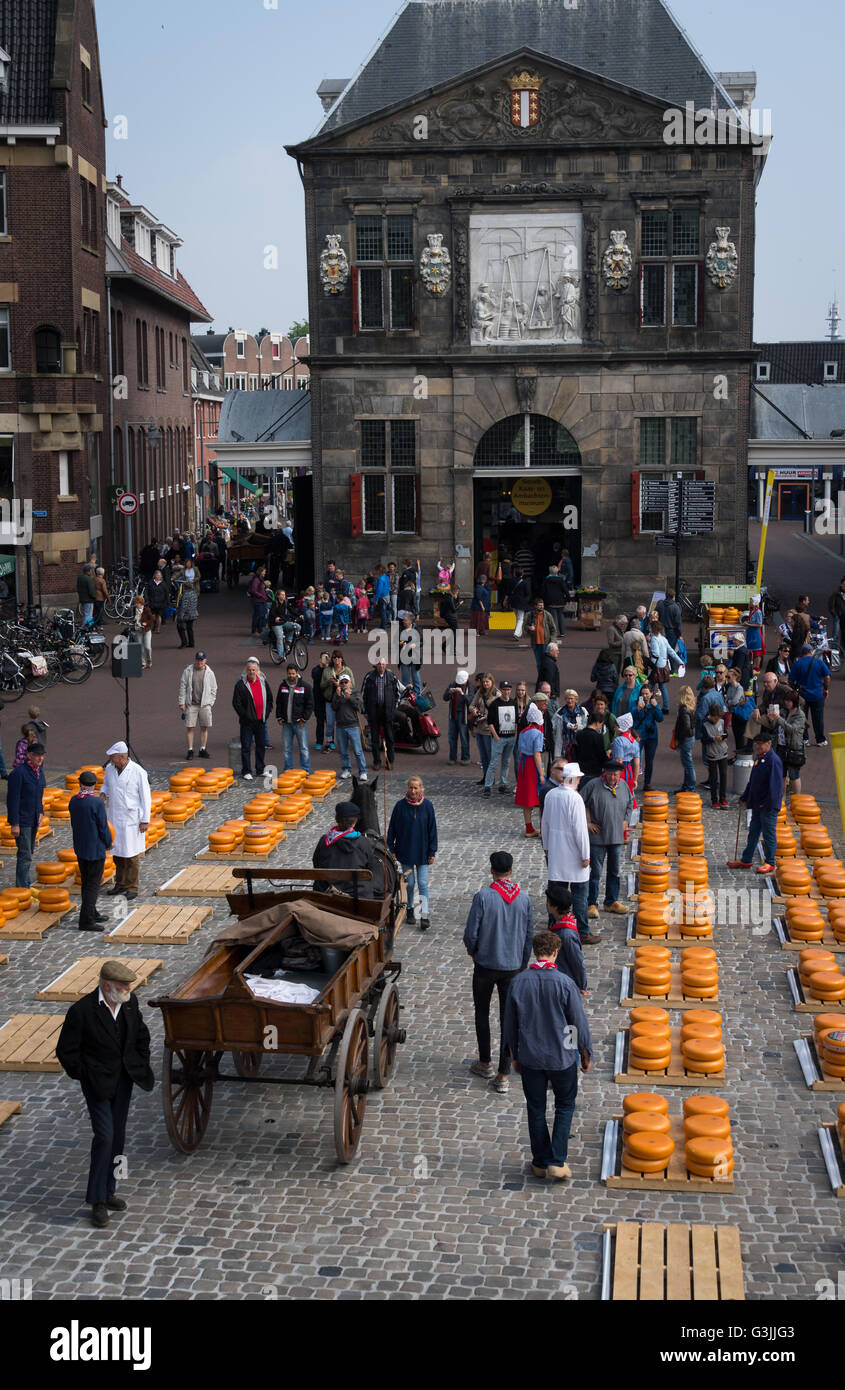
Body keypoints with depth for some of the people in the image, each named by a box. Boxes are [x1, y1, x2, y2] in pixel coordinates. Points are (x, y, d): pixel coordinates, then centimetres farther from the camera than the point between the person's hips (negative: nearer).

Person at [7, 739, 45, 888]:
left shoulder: (39, 770, 7)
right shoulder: (18, 772, -19)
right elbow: (12, 799, -19)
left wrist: (40, 812, 12)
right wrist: (14, 824, -20)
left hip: (34, 820, 8)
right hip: (22, 821, -8)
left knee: (28, 853, 16)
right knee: (25, 855, -8)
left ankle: (23, 885, 26)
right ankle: (22, 888, -2)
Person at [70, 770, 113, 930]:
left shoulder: (73, 801, 0)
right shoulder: (96, 803, -21)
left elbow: (74, 824, 9)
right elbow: (103, 827, -15)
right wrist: (108, 843, 2)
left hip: (80, 848, 7)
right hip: (95, 850, -7)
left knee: (86, 882, 18)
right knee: (93, 885, -1)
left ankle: (91, 913, 30)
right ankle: (86, 921, -1)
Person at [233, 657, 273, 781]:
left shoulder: (263, 682, 7)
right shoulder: (241, 684, -7)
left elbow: (270, 698, 16)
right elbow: (236, 702, -8)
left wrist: (267, 713, 7)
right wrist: (244, 715, -10)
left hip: (260, 720, 5)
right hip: (247, 721, -5)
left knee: (261, 745, 11)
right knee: (246, 746, -2)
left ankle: (260, 770, 21)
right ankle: (246, 771, 4)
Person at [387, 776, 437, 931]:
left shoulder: (427, 806, -7)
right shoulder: (400, 806, -8)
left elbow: (432, 829, -1)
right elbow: (392, 828, -1)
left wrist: (432, 852, -2)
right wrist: (392, 849, -2)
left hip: (422, 852, 0)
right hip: (405, 851, 0)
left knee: (423, 883, -3)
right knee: (409, 882, 10)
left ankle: (424, 916, -4)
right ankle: (409, 910, 29)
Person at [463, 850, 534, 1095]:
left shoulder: (483, 897, -16)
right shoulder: (524, 898, -4)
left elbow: (470, 933, -14)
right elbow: (529, 935, 3)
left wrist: (472, 953, 8)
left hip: (485, 965, -2)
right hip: (513, 967, 2)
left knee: (482, 1013, 19)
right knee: (509, 1019, 6)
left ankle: (485, 1063, 30)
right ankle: (502, 1076, 7)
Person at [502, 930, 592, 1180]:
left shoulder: (518, 983, -8)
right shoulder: (564, 983, -17)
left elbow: (510, 1025, 2)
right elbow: (579, 1022, -9)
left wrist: (515, 1056, 16)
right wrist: (585, 1054, 6)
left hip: (529, 1057, 2)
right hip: (562, 1057, -2)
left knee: (536, 1109, 15)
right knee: (565, 1106, 15)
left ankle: (540, 1162, 24)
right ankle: (557, 1162, 7)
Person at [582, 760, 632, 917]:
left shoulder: (623, 786, 5)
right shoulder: (594, 785, -11)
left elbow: (629, 804, 23)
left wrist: (625, 820, 12)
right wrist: (587, 823, -9)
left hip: (617, 837, 5)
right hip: (597, 837, -5)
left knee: (614, 871, 13)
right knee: (595, 871, -3)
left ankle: (612, 902, 25)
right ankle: (592, 904, 6)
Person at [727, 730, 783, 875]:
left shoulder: (773, 760, -17)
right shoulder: (759, 758, 12)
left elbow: (774, 784, -20)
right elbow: (752, 781, 21)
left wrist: (768, 803, -22)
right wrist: (744, 797, 22)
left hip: (768, 805, -9)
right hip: (757, 803, 9)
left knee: (769, 833, 1)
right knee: (753, 831, 16)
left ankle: (769, 863, 10)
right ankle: (746, 860, 24)